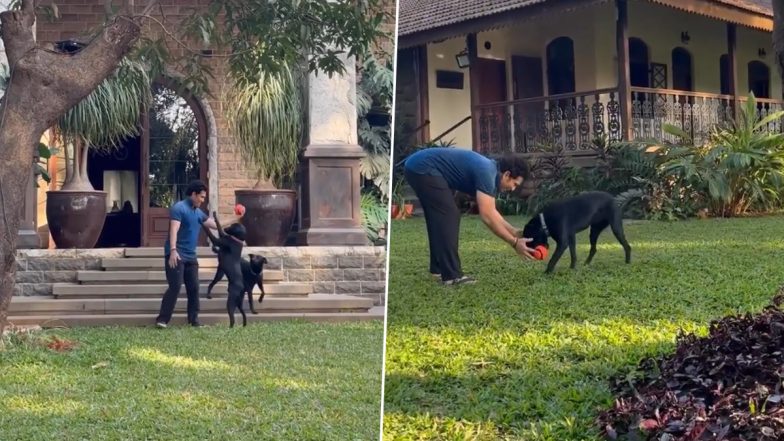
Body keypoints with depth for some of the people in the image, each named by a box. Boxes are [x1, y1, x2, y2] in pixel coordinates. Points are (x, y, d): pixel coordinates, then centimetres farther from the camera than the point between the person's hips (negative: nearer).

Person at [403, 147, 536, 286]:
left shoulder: (490, 170, 11)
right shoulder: (486, 173, -18)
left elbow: (491, 212, 20)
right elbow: (487, 216, -22)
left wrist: (514, 232, 17)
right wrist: (514, 242, -17)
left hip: (418, 168, 10)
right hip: (423, 169, -10)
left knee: (442, 218, 16)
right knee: (448, 216, -10)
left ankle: (439, 267, 24)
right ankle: (451, 275, -10)